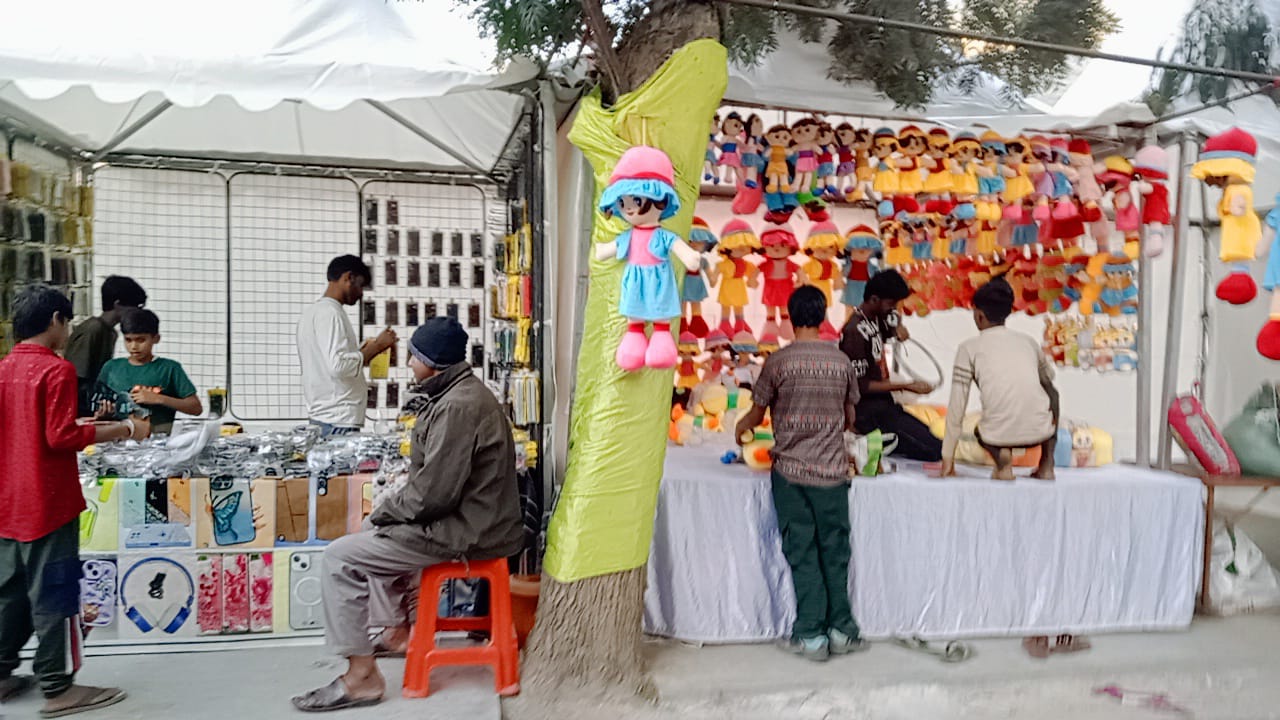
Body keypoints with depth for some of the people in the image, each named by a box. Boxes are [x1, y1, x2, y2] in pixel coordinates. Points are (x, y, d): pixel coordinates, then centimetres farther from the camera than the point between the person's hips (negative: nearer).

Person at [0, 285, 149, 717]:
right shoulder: (56, 370, -15)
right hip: (47, 503, -8)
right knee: (52, 595, 0)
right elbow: (61, 438, -20)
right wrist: (125, 429, -14)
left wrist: (77, 425, 19)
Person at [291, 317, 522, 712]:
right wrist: (388, 510, 8)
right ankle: (397, 632, 36)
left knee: (340, 556, -7)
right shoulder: (462, 393, 10)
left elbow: (433, 494, -26)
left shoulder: (458, 406, -24)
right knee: (376, 533, 29)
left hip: (466, 531, -11)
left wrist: (385, 511, -9)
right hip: (470, 517, 11)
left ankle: (362, 676, -2)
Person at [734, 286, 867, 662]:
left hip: (791, 471, -2)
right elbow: (850, 419, 13)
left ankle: (811, 634, 9)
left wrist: (741, 428, 27)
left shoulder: (779, 361, -7)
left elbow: (757, 414, 4)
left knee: (802, 553, 5)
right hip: (833, 471, 2)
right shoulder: (841, 362, 2)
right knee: (834, 551, 12)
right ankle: (841, 628, 18)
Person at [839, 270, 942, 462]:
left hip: (884, 403, 10)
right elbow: (860, 385, -19)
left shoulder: (877, 317, 7)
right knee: (934, 450, -15)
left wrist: (898, 327, 5)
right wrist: (907, 386, -16)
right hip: (869, 413, -10)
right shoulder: (856, 332, -19)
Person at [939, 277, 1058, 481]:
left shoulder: (969, 348, 5)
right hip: (1040, 431, 2)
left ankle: (1001, 456, 1)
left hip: (1000, 435, -2)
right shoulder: (1029, 341, 15)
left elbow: (957, 406, 3)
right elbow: (1048, 377, 36)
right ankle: (1047, 464, 21)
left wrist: (948, 457, 8)